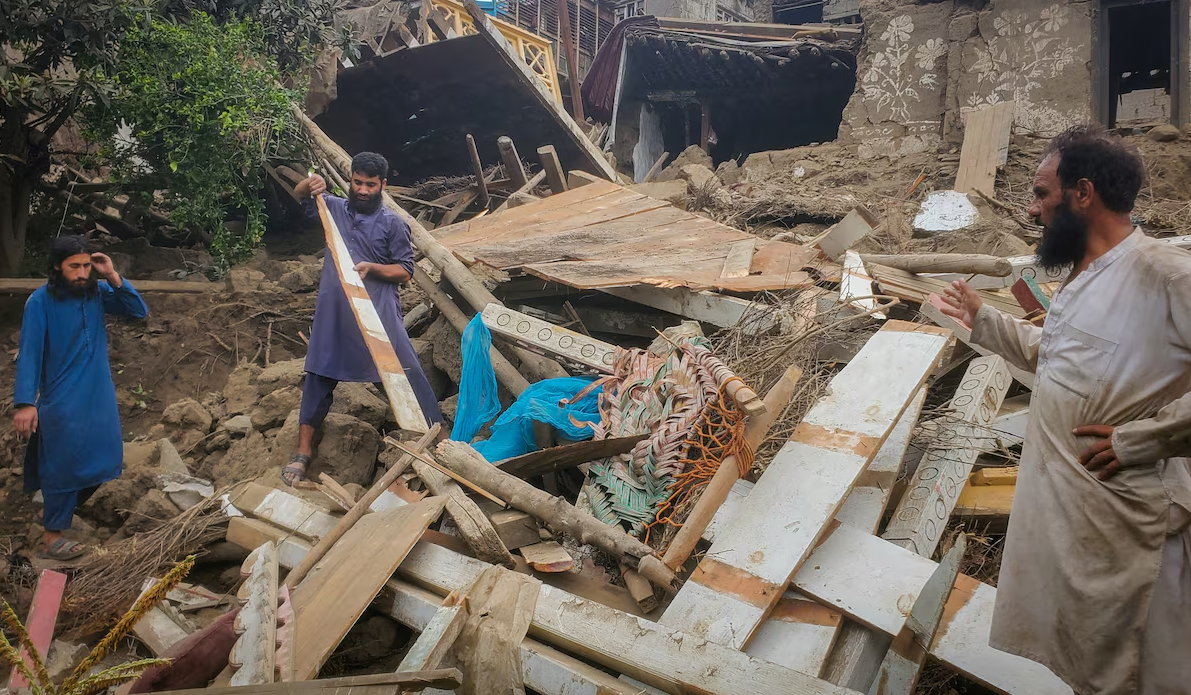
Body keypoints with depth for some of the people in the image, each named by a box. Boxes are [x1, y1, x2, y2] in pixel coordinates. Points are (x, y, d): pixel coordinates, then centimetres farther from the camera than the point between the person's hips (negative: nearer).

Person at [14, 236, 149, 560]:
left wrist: (113, 277, -14)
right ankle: (51, 538, 10)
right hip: (62, 401, -6)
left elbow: (139, 311, -1)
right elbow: (29, 353, -15)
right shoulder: (41, 301, -14)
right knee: (64, 466, -2)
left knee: (101, 461, 15)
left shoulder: (97, 292, 0)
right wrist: (25, 403, -21)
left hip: (100, 395, 6)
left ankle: (55, 509, 36)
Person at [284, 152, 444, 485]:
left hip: (379, 311, -3)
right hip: (334, 310, 3)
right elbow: (299, 195, 15)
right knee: (319, 375, 7)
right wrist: (309, 184, -8)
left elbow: (405, 270, -1)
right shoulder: (334, 208, 9)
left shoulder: (392, 223, 0)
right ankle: (304, 450, 17)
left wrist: (372, 267, -17)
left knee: (406, 372, -4)